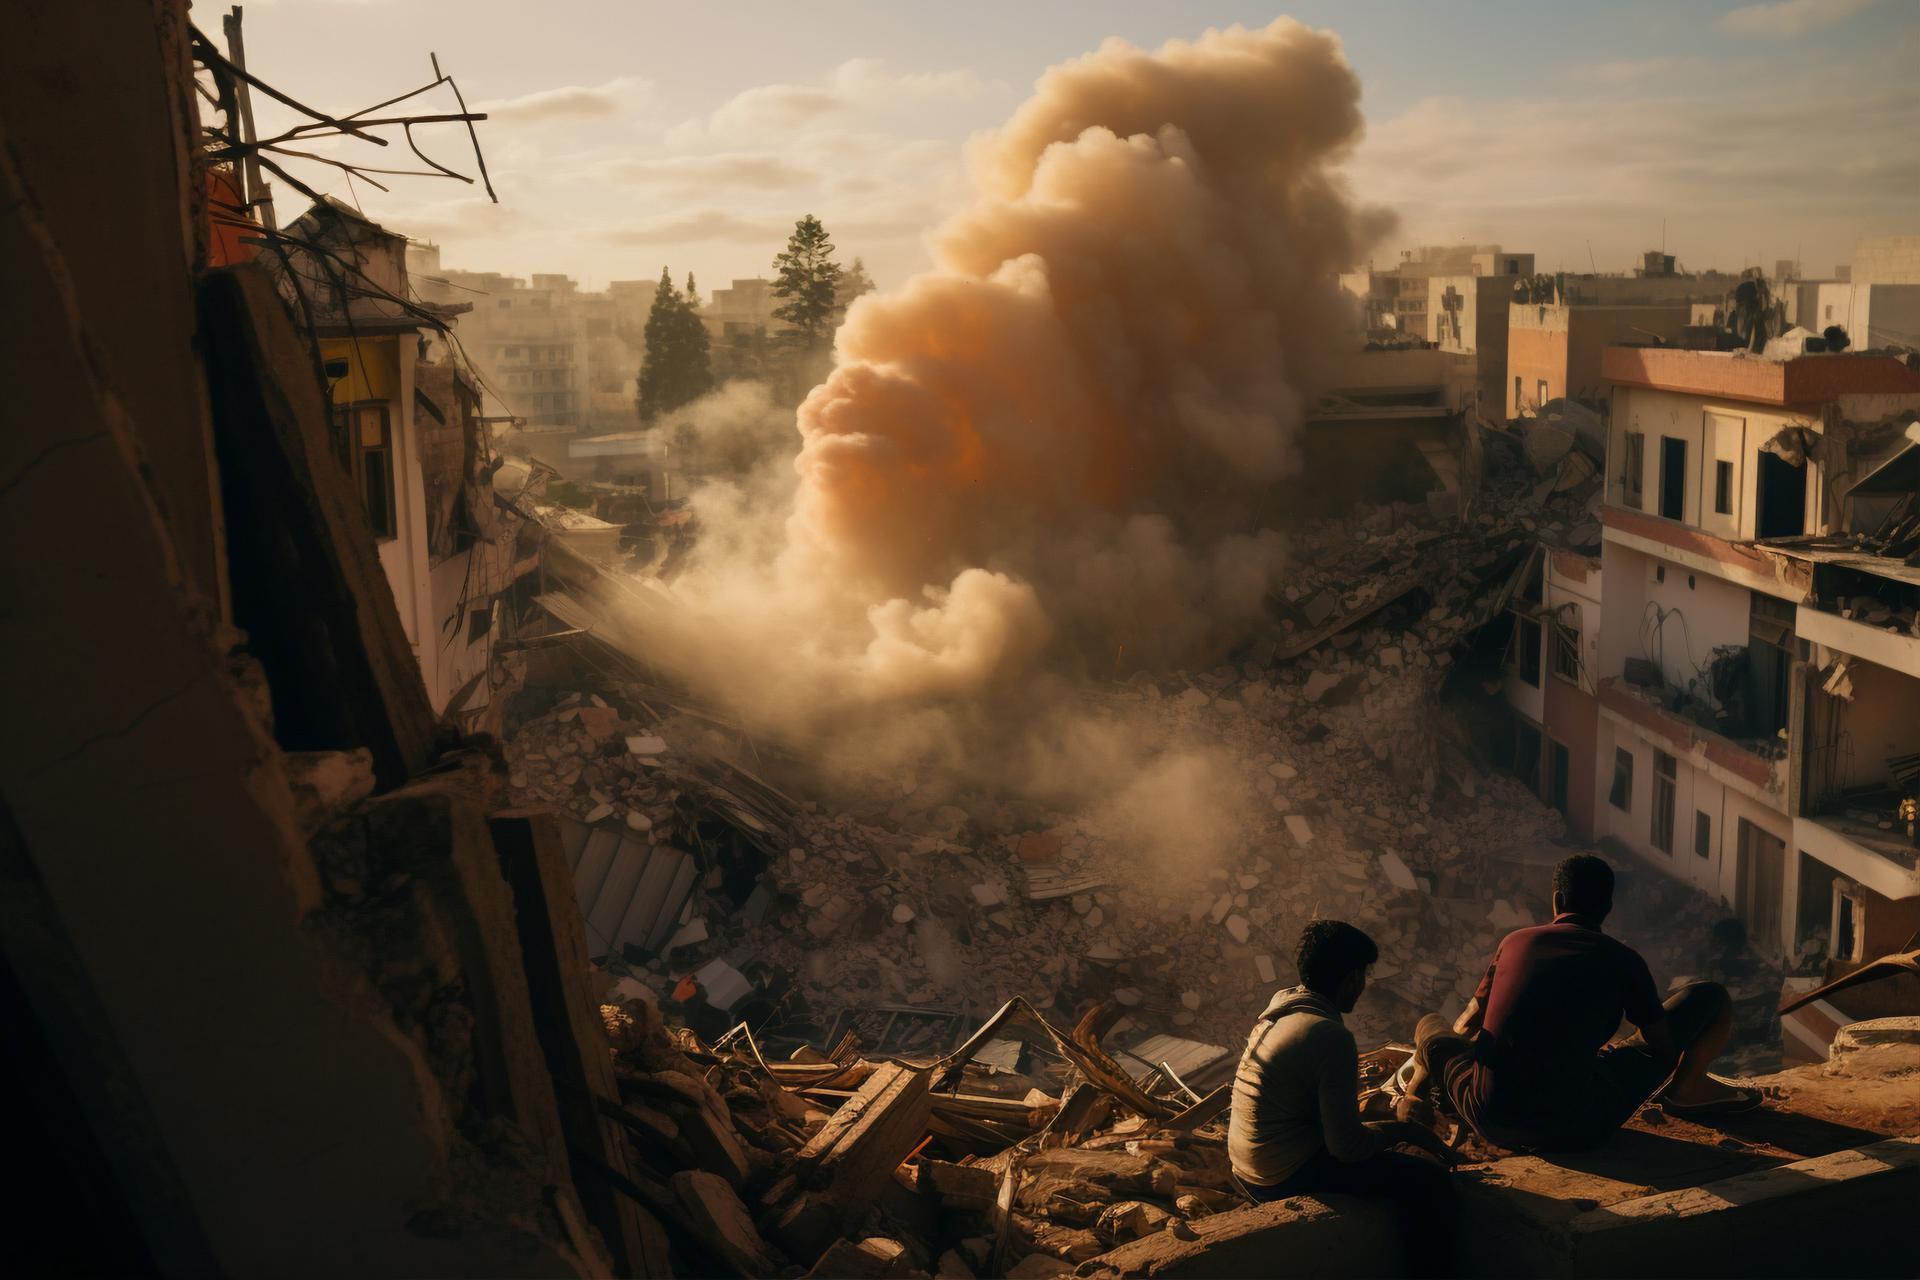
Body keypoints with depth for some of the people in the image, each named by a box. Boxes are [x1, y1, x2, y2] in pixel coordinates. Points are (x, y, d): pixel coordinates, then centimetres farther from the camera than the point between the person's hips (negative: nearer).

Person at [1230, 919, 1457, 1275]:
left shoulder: (1280, 1004, 2)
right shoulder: (1331, 1037, -24)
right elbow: (1348, 1147, -20)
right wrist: (1406, 1130, -8)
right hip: (1286, 1177, -9)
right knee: (1429, 1180, -6)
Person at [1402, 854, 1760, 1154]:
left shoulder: (1515, 942, 13)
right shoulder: (1622, 959, 5)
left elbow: (1469, 1023, 25)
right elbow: (1665, 1046, 9)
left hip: (1493, 1123, 3)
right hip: (1578, 1127, -3)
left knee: (1431, 1027, 36)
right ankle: (1690, 1088, 29)